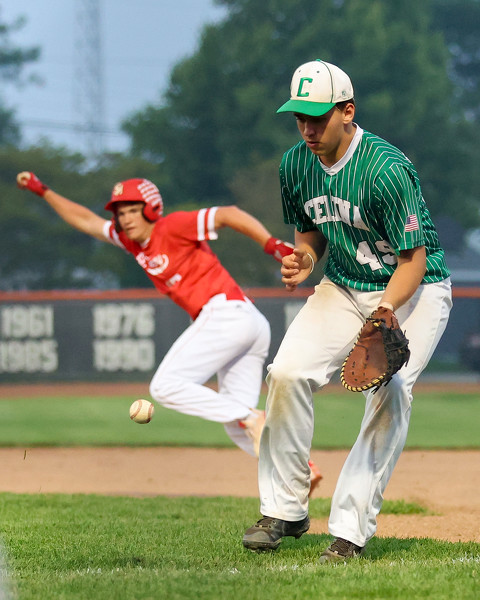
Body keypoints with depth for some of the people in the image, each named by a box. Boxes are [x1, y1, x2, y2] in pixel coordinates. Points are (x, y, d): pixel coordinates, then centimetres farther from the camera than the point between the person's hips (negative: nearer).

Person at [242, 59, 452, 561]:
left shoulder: (387, 170, -26)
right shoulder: (295, 164, -5)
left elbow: (414, 260, -23)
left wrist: (383, 315, -37)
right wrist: (303, 260, -11)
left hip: (413, 290, -6)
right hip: (343, 288, 6)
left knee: (389, 391, -24)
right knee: (287, 372, -11)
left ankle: (351, 530, -20)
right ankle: (284, 511, 2)